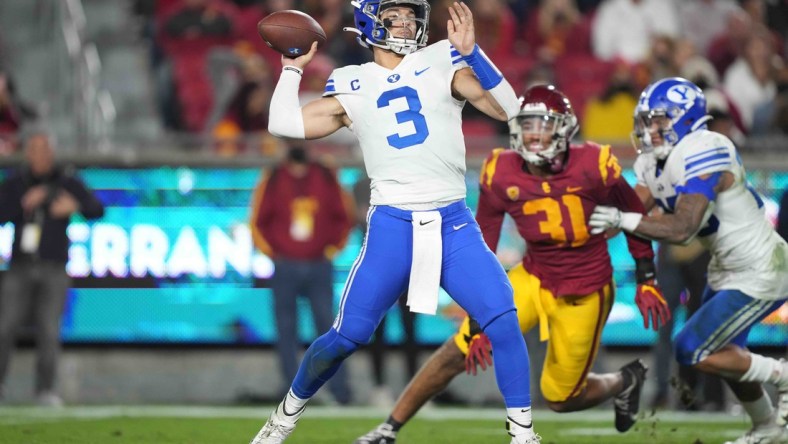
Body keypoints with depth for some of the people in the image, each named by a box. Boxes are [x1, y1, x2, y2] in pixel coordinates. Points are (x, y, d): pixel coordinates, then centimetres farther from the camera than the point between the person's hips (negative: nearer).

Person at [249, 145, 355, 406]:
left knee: (327, 326, -4)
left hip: (319, 266, 0)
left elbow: (344, 217, 11)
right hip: (285, 266, 0)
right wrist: (272, 252, -1)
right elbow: (258, 223, 4)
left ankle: (339, 387, -2)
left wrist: (332, 248, 4)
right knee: (286, 330, 1)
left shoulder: (326, 179, 1)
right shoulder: (273, 182, -2)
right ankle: (291, 388, 5)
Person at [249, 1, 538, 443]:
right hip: (392, 225, 0)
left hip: (454, 224, 0)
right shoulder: (353, 85, 9)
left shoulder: (442, 65, 6)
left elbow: (507, 109, -5)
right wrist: (292, 69, 10)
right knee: (347, 335, -2)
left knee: (504, 322, -15)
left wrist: (471, 52, -14)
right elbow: (284, 124, 3)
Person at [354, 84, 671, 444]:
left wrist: (646, 282, 1)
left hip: (583, 294, -2)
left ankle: (625, 382, 36)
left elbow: (634, 216, -2)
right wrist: (478, 323, -11)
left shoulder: (593, 168, -20)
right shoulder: (501, 175, -14)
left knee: (560, 398, 5)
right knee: (460, 351, -10)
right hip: (533, 278, 2)